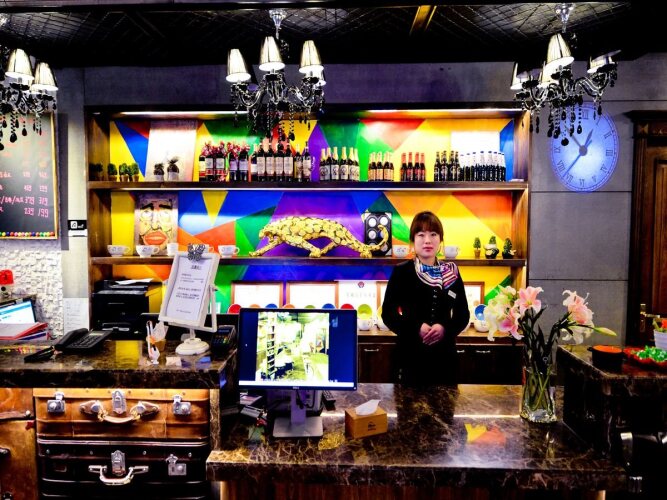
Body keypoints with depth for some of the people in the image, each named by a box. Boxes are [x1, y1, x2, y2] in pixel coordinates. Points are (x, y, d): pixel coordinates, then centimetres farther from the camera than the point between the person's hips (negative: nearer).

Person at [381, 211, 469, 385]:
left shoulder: (451, 272, 5)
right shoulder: (401, 272, -3)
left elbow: (463, 314, 7)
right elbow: (388, 313, -4)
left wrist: (445, 328, -13)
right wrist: (416, 328, -19)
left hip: (444, 355, 3)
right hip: (411, 354, -2)